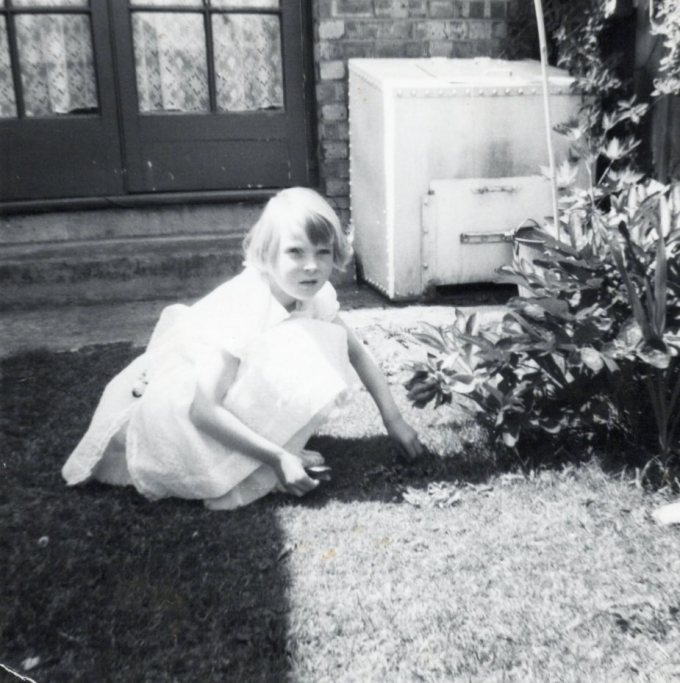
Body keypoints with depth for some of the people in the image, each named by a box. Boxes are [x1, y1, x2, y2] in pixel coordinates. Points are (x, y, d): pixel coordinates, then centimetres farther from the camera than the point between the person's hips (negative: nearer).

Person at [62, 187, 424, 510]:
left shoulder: (316, 293, -13)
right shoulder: (243, 308, -33)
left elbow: (356, 352, 0)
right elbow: (203, 410, -35)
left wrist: (394, 420, -5)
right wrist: (278, 457, -36)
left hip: (236, 387, 8)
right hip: (179, 398, -8)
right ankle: (254, 472, -13)